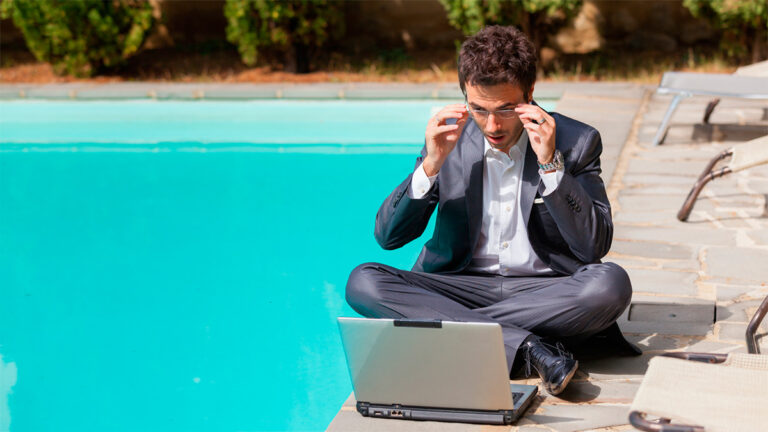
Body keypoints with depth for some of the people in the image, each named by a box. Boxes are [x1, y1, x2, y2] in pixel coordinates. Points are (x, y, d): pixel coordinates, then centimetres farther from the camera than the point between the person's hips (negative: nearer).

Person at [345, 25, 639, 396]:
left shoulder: (577, 142, -3)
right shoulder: (449, 140, 2)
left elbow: (595, 246, -11)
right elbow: (388, 236, 1)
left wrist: (550, 164, -19)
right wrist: (431, 164, -14)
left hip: (546, 292, -1)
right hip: (461, 287, 2)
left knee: (610, 284, -33)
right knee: (363, 282, -23)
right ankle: (525, 346, -31)